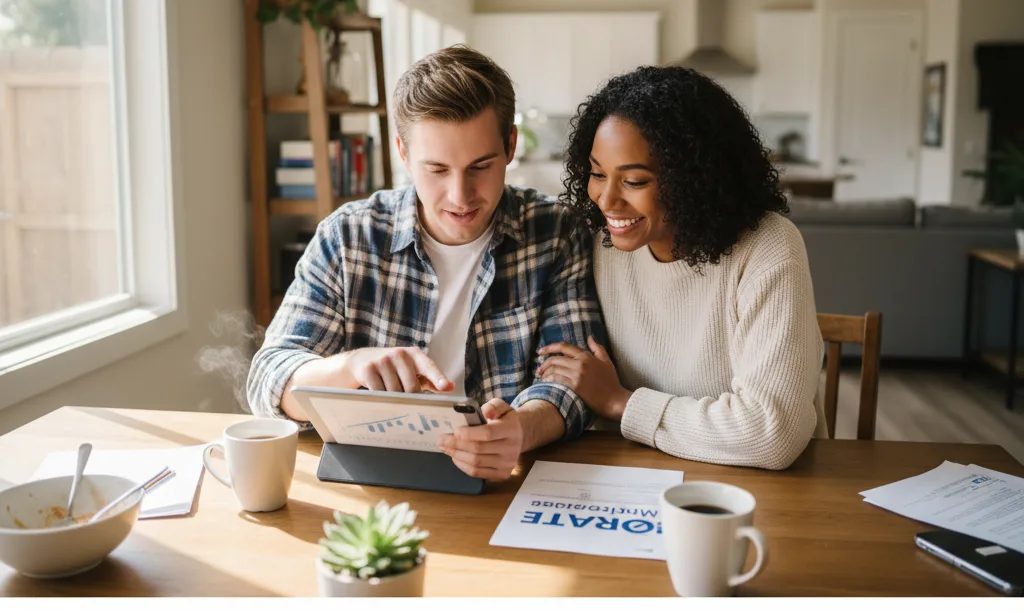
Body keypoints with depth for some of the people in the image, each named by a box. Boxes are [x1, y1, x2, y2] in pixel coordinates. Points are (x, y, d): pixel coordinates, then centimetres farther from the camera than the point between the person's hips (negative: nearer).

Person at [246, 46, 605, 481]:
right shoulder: (346, 237, -1)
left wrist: (522, 430, -32)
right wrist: (352, 366, -28)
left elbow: (574, 379, -8)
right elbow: (268, 382, -5)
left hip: (506, 486, 0)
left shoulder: (558, 237, -2)